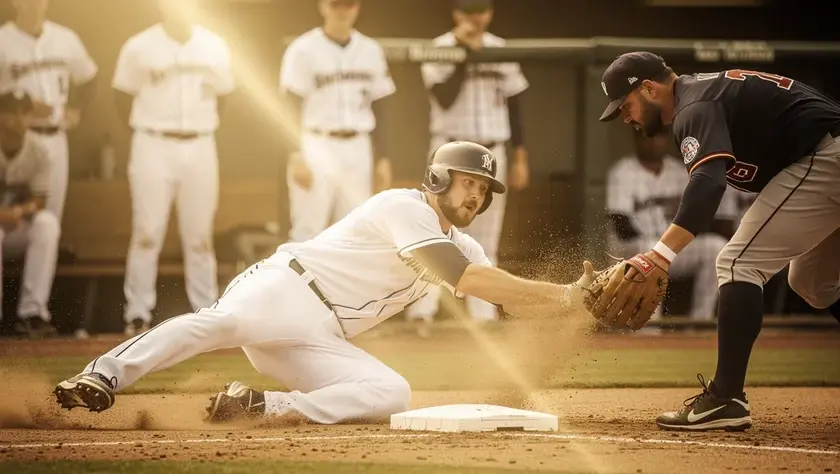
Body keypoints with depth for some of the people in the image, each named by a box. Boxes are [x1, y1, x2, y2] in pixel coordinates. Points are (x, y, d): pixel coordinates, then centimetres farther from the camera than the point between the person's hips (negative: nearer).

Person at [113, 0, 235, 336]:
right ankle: (138, 314, 2)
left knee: (200, 235, 7)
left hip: (200, 148, 3)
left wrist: (200, 130, 13)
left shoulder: (215, 48, 5)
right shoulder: (139, 48, -4)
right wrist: (147, 135, 9)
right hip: (153, 148, -3)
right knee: (147, 232, -4)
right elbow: (124, 97, 5)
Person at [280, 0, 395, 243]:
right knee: (307, 232, -7)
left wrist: (383, 158, 12)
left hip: (357, 149, 5)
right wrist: (297, 156, -17)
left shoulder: (370, 50, 9)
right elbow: (291, 107, -9)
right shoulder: (304, 50, -6)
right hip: (316, 148, -5)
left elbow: (377, 107, 14)